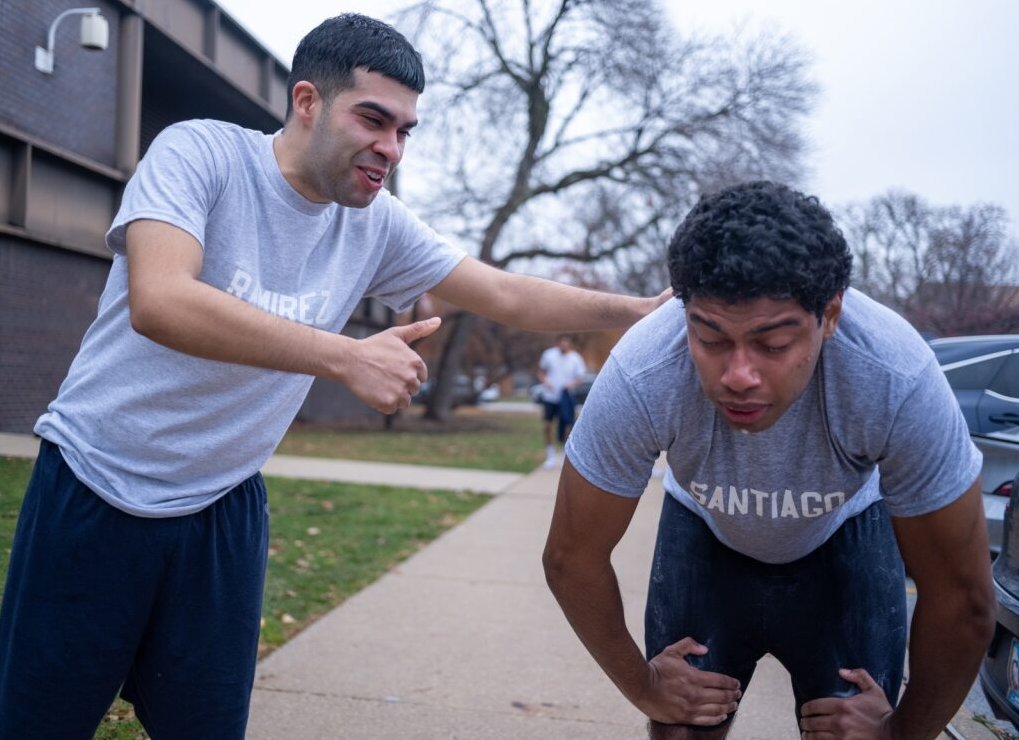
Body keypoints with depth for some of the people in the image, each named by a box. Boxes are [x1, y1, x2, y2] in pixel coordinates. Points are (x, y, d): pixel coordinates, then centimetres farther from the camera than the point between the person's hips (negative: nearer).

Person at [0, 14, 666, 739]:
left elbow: (510, 297, 3)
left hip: (223, 508, 4)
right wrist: (348, 358, -37)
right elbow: (159, 301, -33)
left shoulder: (378, 224, -2)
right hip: (92, 490, -3)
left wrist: (643, 309, -4)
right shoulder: (199, 151, -17)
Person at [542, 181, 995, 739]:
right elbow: (572, 559, -21)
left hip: (845, 532, 0)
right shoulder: (640, 377, -37)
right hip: (704, 530, 1)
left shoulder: (900, 379, -38)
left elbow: (961, 597, -23)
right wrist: (642, 687, -10)